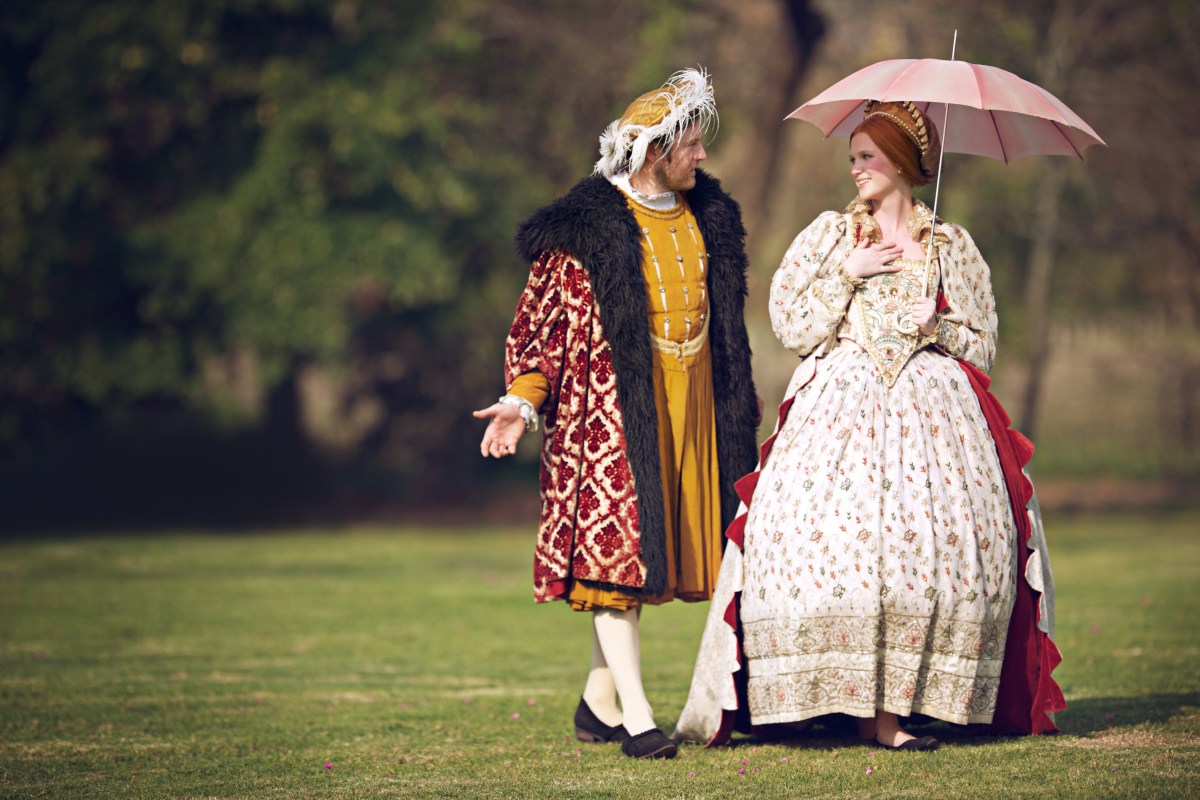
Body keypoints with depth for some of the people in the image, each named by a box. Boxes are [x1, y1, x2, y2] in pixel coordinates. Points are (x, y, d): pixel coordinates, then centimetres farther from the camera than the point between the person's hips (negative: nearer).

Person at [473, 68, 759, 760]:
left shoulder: (708, 216, 13)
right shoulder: (586, 225, -7)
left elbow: (724, 315, 24)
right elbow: (543, 317, -7)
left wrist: (740, 403, 28)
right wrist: (522, 400, -19)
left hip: (687, 406, 6)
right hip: (613, 405, -6)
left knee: (648, 549, 6)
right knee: (613, 543, -9)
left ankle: (601, 700, 16)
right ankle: (636, 713, -10)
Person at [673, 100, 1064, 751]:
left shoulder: (951, 247, 13)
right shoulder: (830, 234, 13)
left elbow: (982, 345, 15)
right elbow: (790, 322, 6)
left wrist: (938, 327, -3)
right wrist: (847, 274, -2)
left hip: (929, 408, 1)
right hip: (841, 408, -1)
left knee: (934, 540, -13)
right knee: (834, 535, -17)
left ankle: (888, 703, -10)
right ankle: (866, 705, -14)